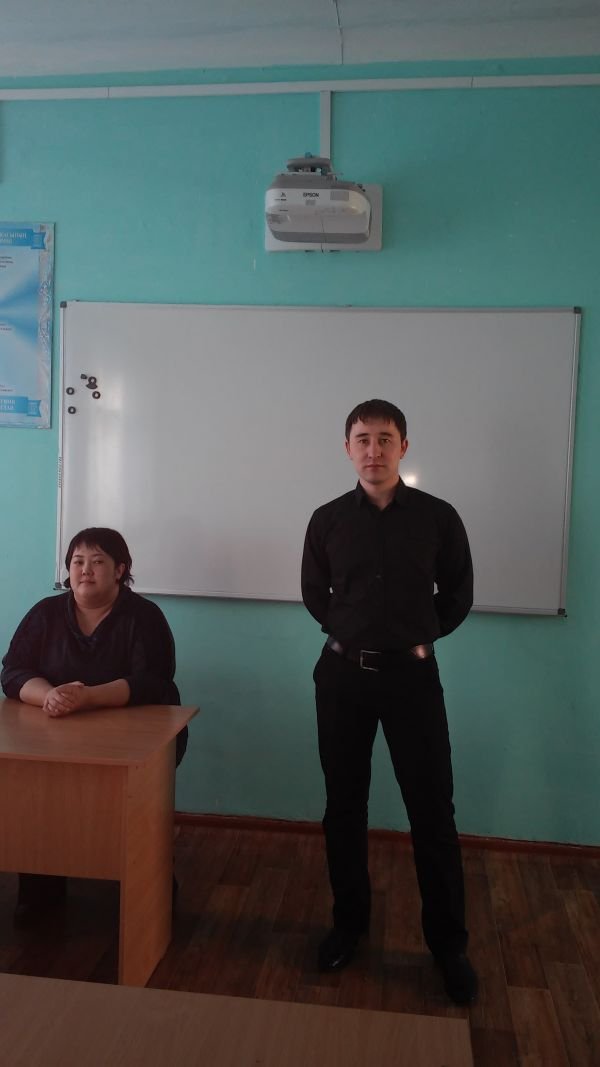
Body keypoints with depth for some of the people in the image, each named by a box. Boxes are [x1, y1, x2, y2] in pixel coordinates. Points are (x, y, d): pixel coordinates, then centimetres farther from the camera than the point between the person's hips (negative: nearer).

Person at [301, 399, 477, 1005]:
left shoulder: (438, 517, -3)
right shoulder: (328, 520, 1)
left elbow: (458, 595, 8)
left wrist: (418, 638, 7)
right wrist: (352, 635, 8)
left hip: (412, 675, -1)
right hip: (342, 674, 2)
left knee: (432, 810, 2)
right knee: (344, 806, 11)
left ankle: (449, 944, 19)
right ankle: (348, 924, 30)